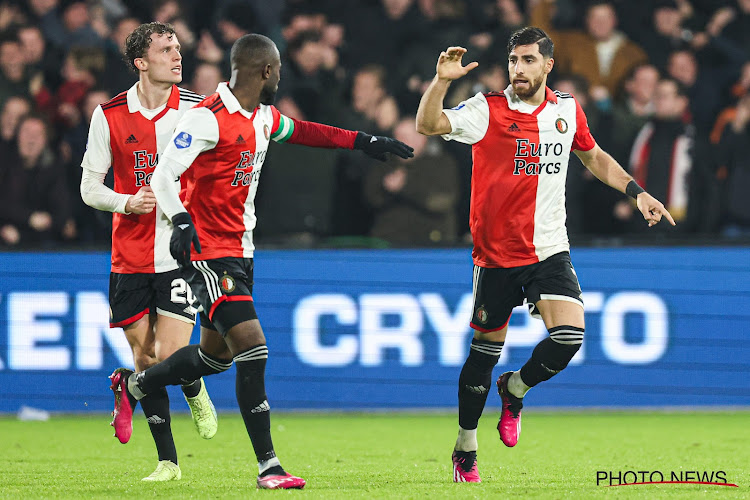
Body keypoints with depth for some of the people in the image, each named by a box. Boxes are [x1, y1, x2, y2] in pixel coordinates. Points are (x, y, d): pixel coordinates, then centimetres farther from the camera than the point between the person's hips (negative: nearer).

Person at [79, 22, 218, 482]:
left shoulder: (197, 108, -3)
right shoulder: (109, 116, -1)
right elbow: (90, 187, 5)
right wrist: (126, 203, -13)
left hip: (182, 253, -1)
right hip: (130, 259, 1)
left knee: (172, 356, -12)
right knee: (145, 358, 3)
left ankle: (196, 393, 24)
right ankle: (168, 461, 15)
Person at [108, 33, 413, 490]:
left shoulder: (263, 117, 10)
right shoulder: (209, 118, -17)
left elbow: (300, 131, 30)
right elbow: (163, 177, -19)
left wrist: (362, 141, 30)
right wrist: (181, 222, -35)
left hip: (240, 251, 9)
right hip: (209, 252, -9)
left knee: (217, 355, 18)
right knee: (252, 348, -16)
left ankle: (133, 384, 41)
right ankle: (268, 466, -13)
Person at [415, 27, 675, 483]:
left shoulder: (568, 110, 6)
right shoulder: (487, 110, -7)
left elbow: (595, 157, 23)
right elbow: (428, 125, -20)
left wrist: (637, 193, 15)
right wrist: (442, 81, -35)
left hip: (550, 250, 3)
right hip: (496, 253, -3)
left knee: (569, 335, -17)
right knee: (486, 348, 3)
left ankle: (514, 389, 15)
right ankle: (465, 449, 22)